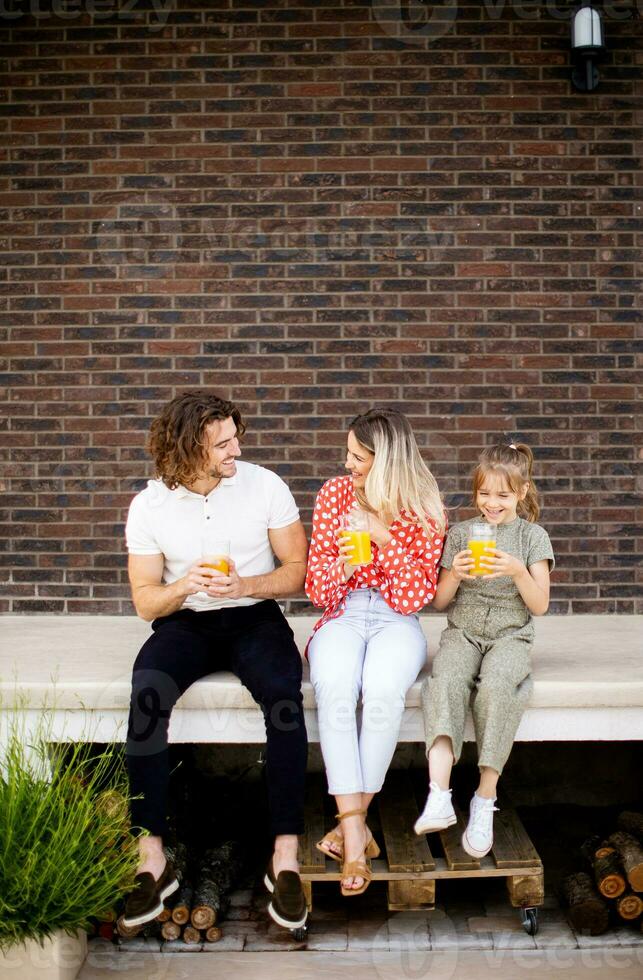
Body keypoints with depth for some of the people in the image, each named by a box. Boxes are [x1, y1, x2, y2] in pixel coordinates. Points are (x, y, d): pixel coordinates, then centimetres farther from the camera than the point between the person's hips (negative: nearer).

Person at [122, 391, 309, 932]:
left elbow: (297, 569, -1)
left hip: (254, 617, -1)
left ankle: (285, 856, -26)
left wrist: (244, 585, -19)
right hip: (185, 623, 1)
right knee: (147, 694, -31)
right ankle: (152, 858, -24)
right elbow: (145, 600, -1)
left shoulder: (264, 485, -5)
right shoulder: (150, 505, -3)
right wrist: (184, 587, -22)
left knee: (283, 693, -33)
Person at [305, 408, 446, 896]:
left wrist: (383, 537, -15)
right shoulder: (334, 494, 4)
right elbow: (317, 590, 5)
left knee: (383, 691, -36)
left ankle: (352, 819, -21)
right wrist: (340, 568, -18)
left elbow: (415, 597, -6)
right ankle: (356, 833, -32)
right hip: (342, 618, 1)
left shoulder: (424, 509, -2)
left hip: (396, 621, -1)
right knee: (335, 690, -34)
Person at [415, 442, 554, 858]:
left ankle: (485, 800, -27)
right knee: (445, 680, -33)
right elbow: (439, 601, 12)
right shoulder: (460, 533, 11)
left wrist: (518, 571, -16)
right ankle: (439, 797, -44)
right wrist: (455, 574, -9)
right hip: (463, 632, 1)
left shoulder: (533, 536, 7)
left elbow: (540, 606, 1)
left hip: (510, 636, -1)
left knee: (497, 684, -35)